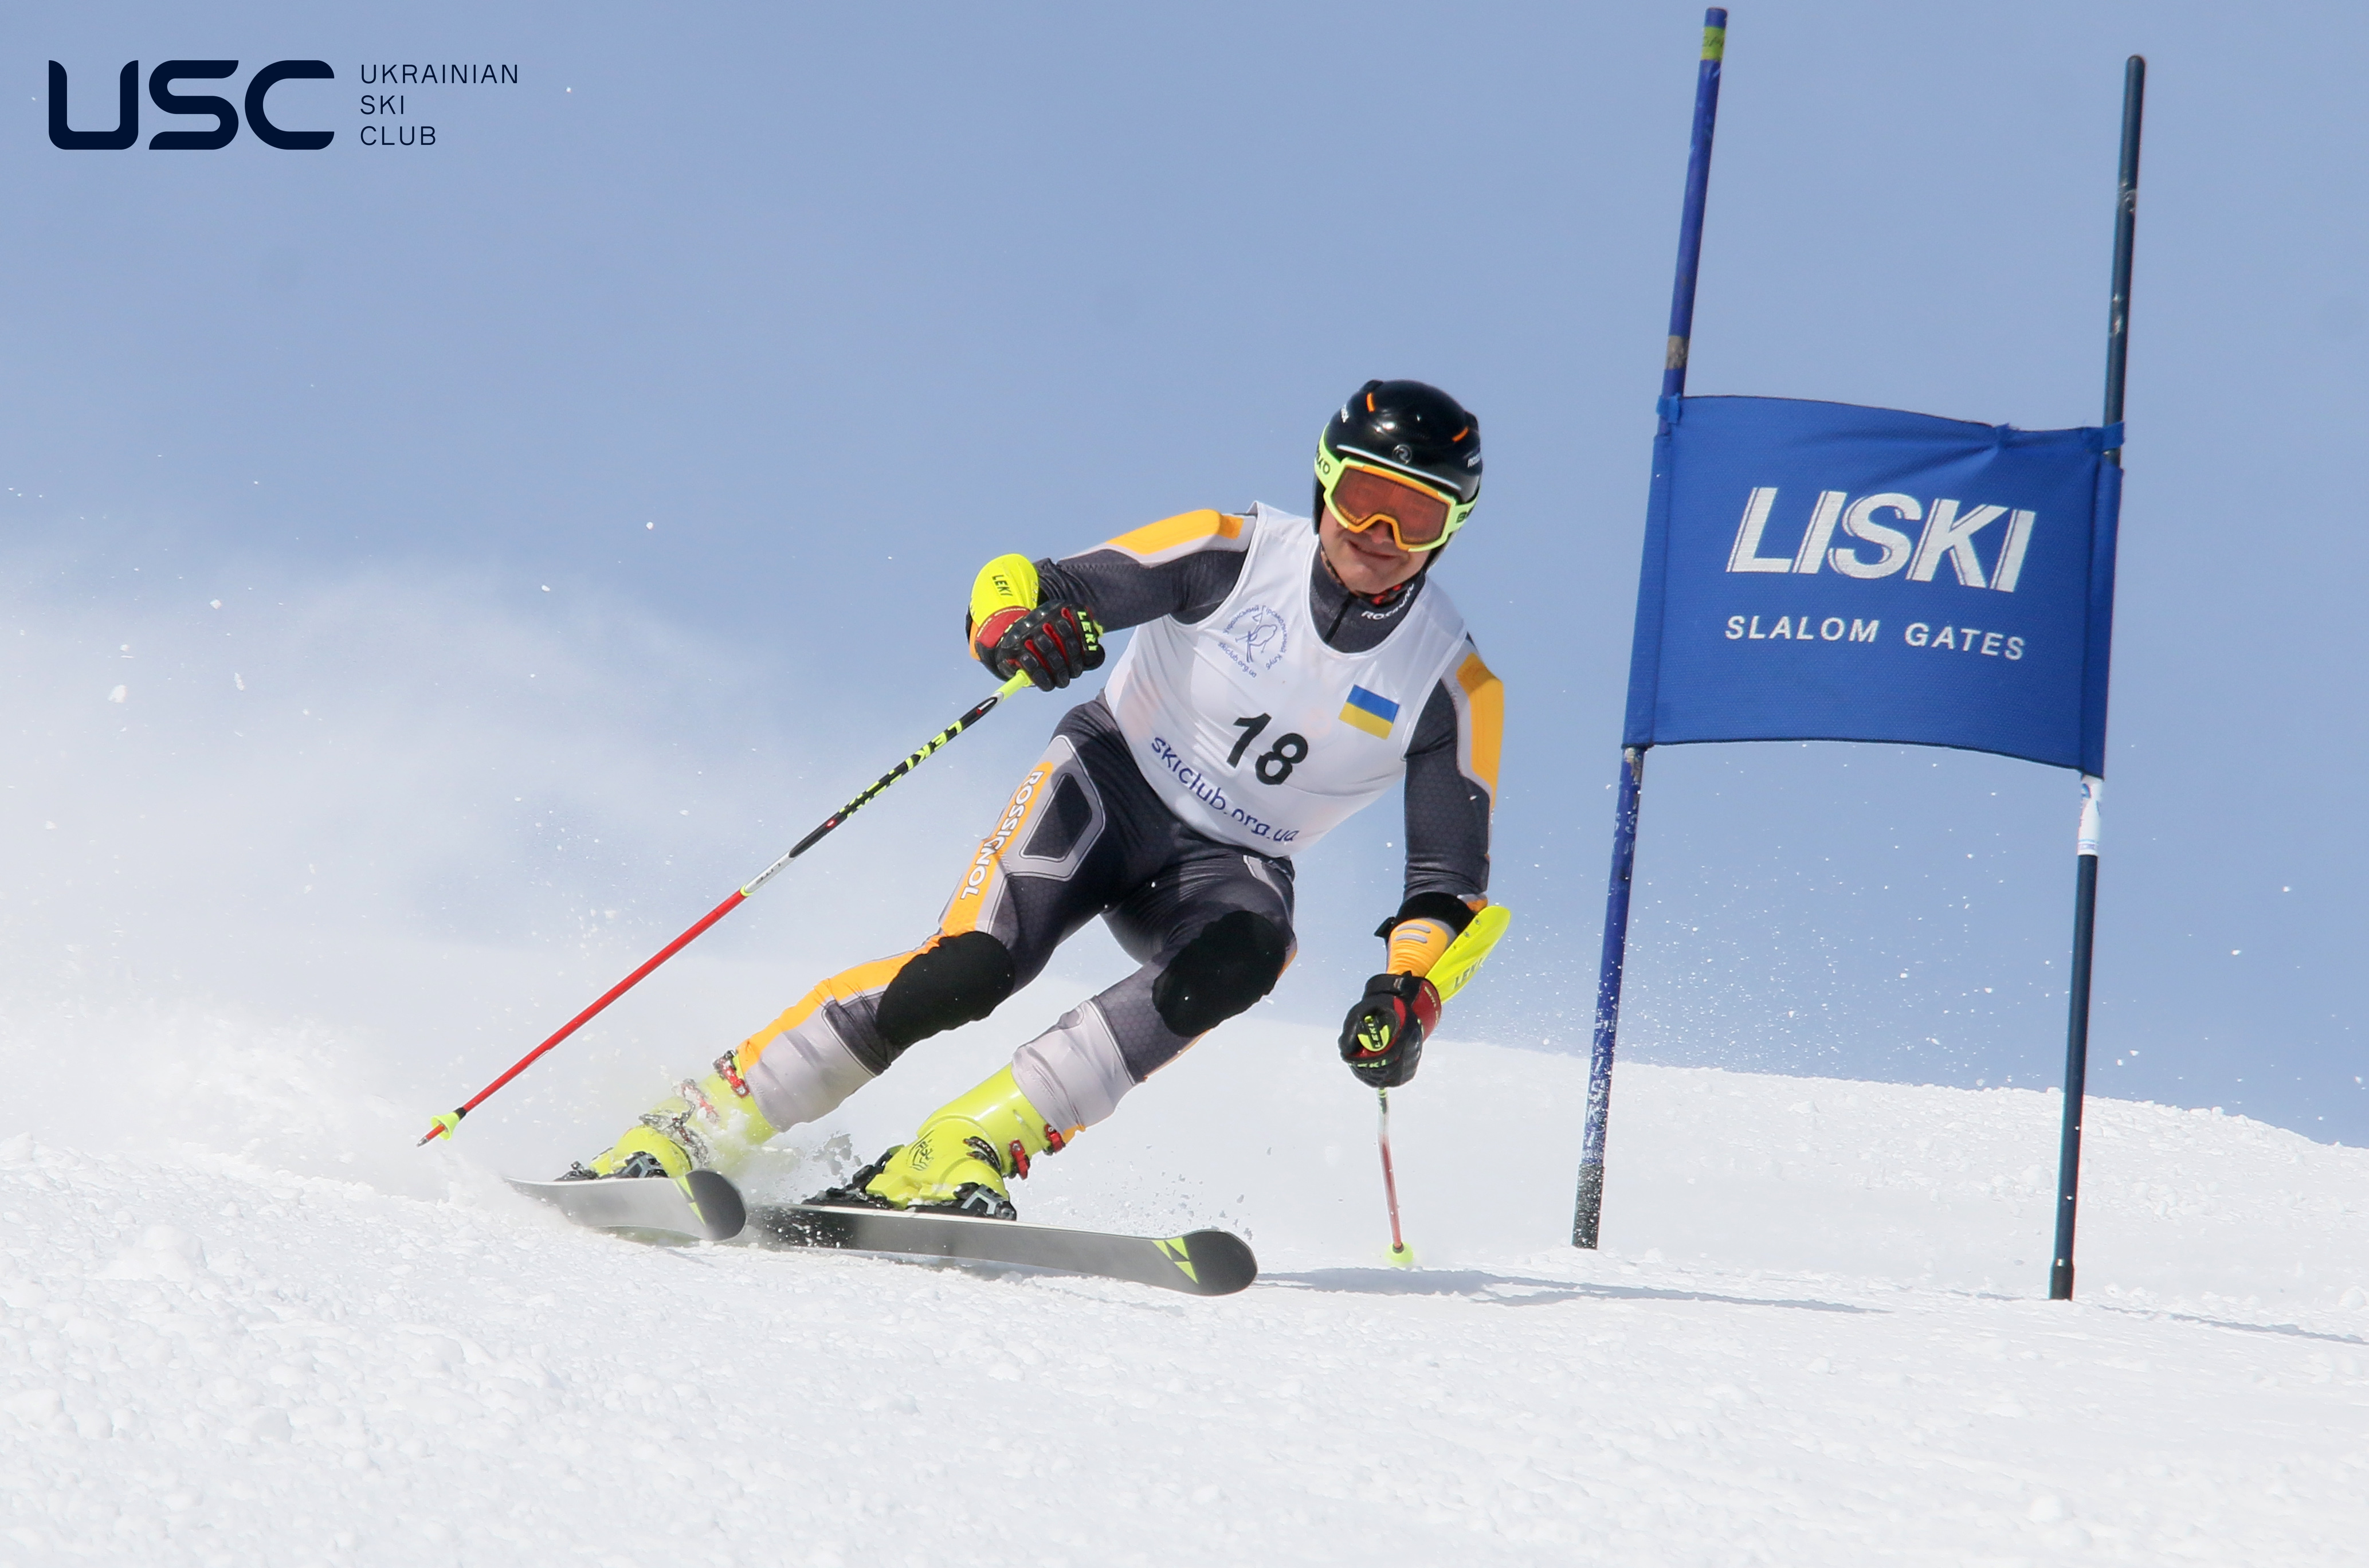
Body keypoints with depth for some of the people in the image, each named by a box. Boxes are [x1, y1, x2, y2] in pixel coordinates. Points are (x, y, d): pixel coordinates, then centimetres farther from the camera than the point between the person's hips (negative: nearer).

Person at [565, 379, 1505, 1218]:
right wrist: (1019, 623, -39)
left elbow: (1449, 882, -5)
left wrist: (1407, 992, -25)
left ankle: (969, 1145, -37)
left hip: (1230, 864, 2)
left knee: (1247, 952, -35)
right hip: (1111, 781, -2)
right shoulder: (1235, 556, -12)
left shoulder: (1453, 688, -9)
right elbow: (1013, 588, -14)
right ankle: (691, 1129, -19)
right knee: (972, 968, -28)